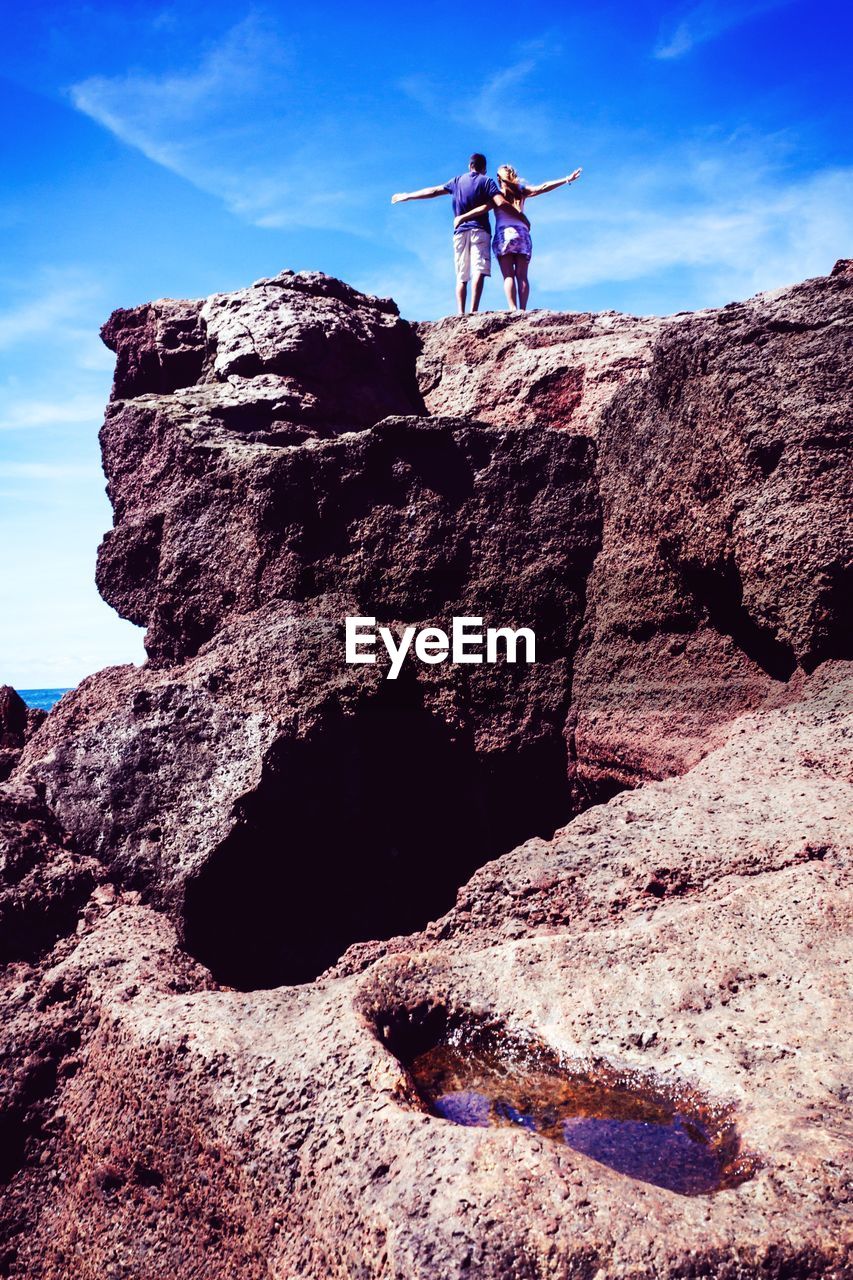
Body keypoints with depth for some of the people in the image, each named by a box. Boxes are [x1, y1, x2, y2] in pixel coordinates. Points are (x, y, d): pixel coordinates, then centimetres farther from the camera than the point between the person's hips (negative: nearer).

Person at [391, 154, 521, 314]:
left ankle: (460, 314, -13)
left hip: (460, 231, 4)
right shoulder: (487, 181, 6)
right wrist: (522, 217, -1)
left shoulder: (458, 180, 17)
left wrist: (407, 196, 30)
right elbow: (501, 203, -8)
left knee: (461, 277, 3)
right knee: (479, 271, -15)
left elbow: (433, 191, 21)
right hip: (480, 229, -4)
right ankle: (473, 312, -31)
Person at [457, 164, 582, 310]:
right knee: (522, 275, -2)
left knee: (508, 275, -9)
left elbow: (484, 207, -3)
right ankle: (522, 310, -16)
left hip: (503, 234, -2)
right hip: (522, 234, 2)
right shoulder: (521, 191, 15)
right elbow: (541, 188, 7)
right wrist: (567, 180, 7)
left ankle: (513, 309, -25)